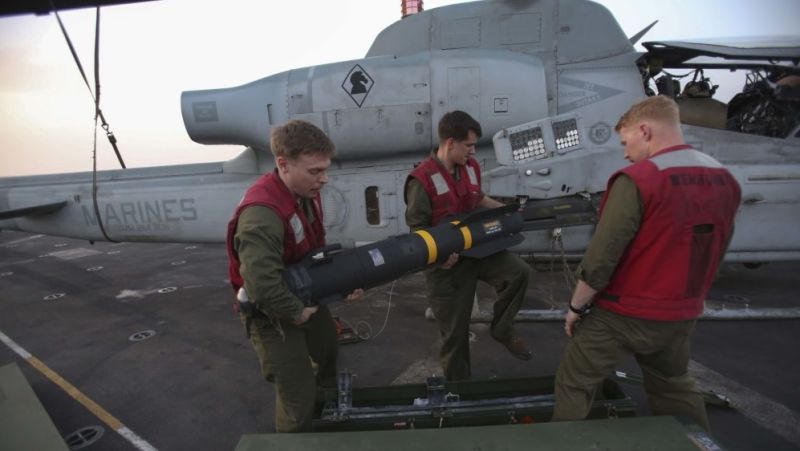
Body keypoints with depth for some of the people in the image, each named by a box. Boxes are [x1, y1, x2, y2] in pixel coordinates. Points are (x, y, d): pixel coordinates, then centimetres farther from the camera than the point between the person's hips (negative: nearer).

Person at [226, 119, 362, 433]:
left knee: (329, 351, 31)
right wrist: (297, 313, -25)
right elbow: (262, 288, -41)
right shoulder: (261, 214, -35)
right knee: (298, 394, 0)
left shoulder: (306, 192, -7)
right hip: (272, 314, -9)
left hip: (306, 297, 10)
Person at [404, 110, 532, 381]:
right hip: (447, 262, -5)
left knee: (519, 271, -16)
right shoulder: (422, 180, -21)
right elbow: (417, 228, -17)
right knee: (454, 329, 6)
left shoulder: (471, 167, 1)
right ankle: (458, 383, 32)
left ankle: (501, 330, 9)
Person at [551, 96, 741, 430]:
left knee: (573, 384, 9)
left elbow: (601, 257, -21)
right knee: (674, 388, 28)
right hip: (681, 316, 7)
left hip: (623, 316, -7)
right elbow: (716, 250, 13)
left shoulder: (637, 180, -20)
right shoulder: (725, 180, 4)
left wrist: (575, 306, -8)